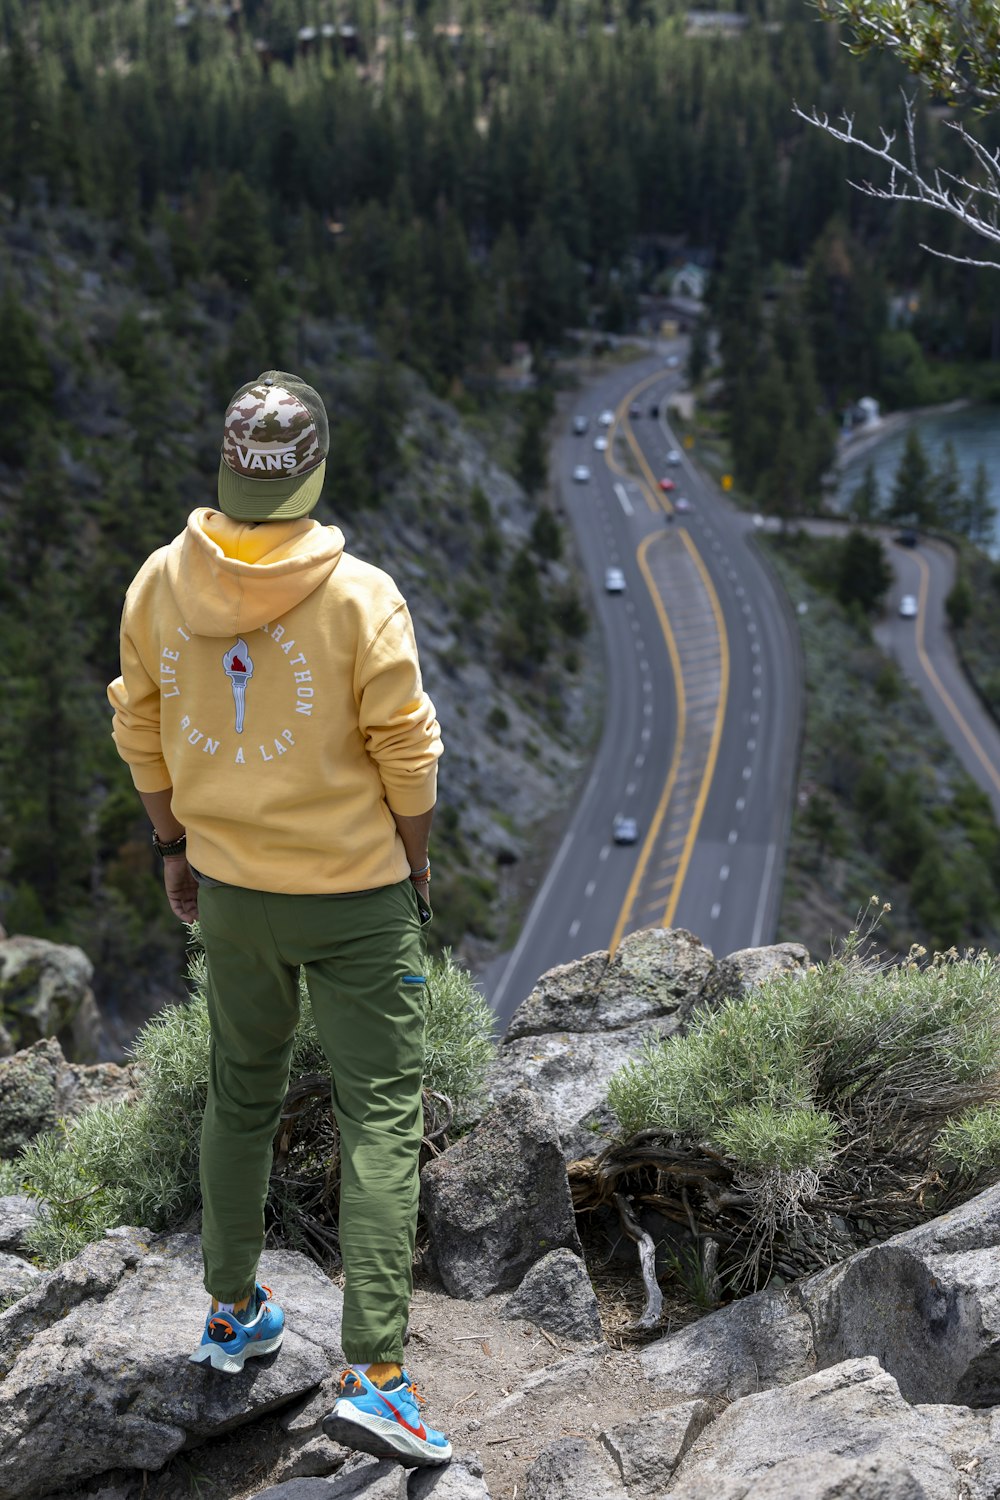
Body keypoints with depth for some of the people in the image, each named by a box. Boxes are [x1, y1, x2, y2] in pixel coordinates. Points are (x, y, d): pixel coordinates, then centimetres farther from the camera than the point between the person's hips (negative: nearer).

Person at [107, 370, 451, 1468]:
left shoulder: (160, 584, -5)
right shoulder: (359, 596, -18)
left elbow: (141, 737, 5)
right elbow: (406, 755, -12)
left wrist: (173, 849, 18)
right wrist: (414, 866, 4)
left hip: (227, 887, 5)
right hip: (356, 896, -4)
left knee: (240, 1093, 22)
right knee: (380, 1119, 3)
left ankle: (232, 1315, 37)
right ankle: (373, 1374, 1)